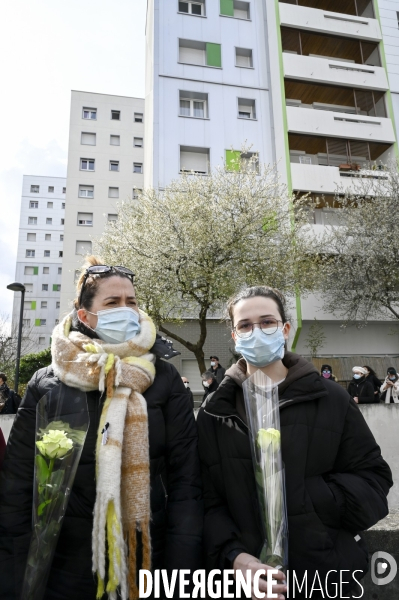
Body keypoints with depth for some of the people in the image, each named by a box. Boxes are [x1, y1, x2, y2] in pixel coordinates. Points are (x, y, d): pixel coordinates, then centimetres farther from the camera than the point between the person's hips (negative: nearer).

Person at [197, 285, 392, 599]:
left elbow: (373, 476, -3)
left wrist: (308, 497, -17)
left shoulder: (331, 399, -6)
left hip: (325, 574, 0)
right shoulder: (216, 411, -3)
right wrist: (232, 555, -20)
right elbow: (208, 500, -4)